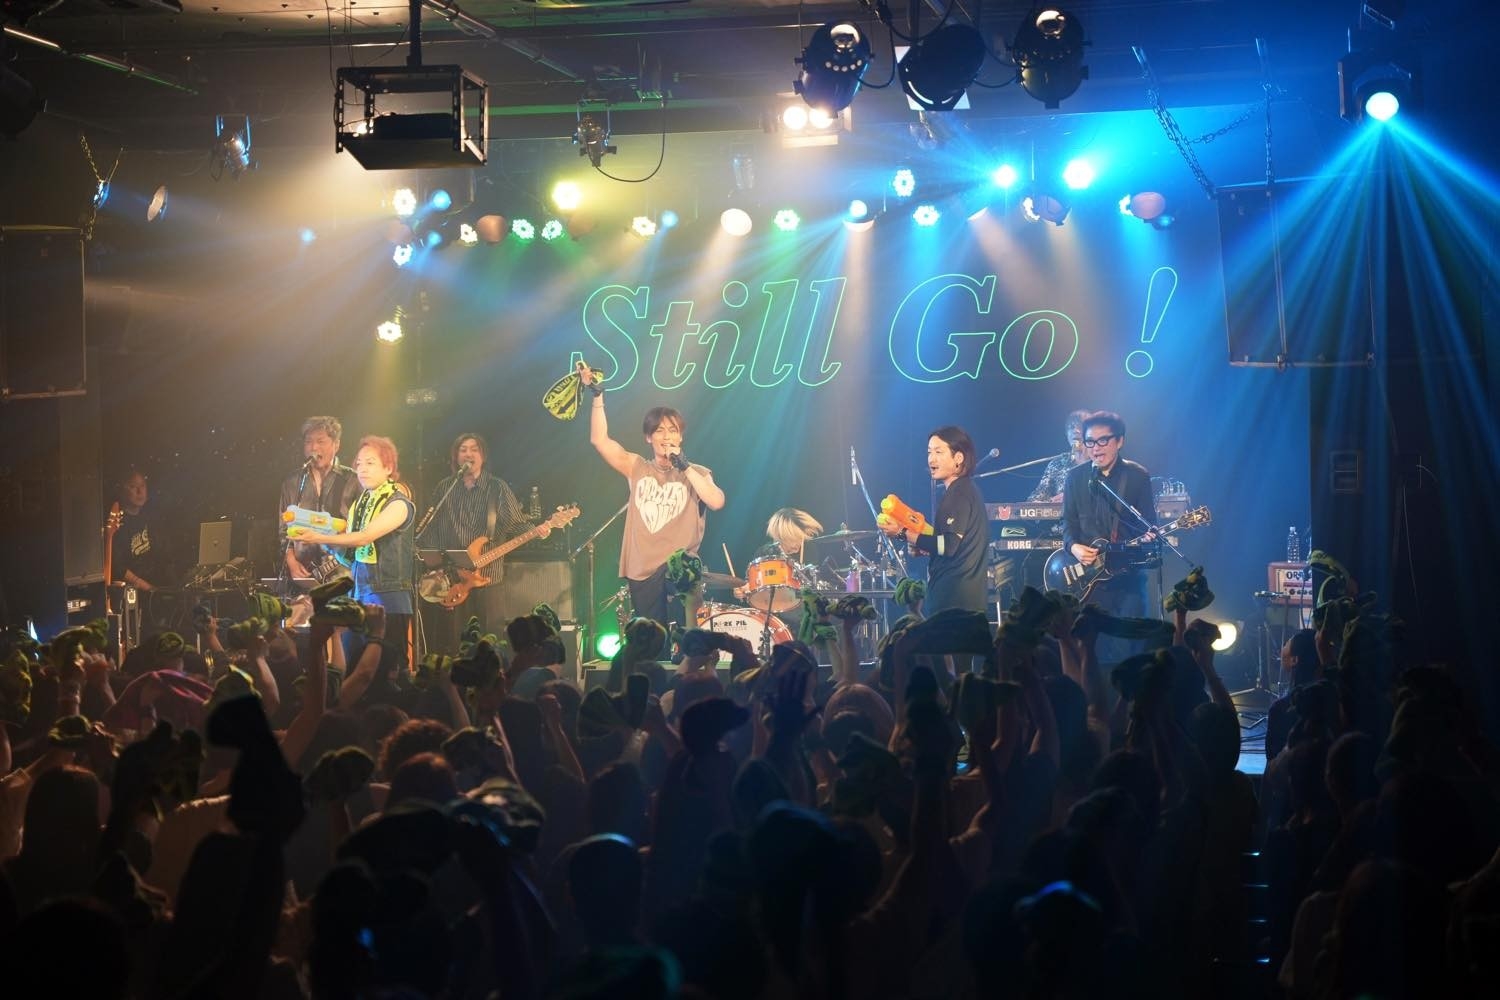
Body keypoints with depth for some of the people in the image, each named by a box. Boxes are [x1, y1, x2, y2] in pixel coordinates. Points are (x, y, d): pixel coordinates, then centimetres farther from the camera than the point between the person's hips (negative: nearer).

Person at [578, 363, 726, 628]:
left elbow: (717, 502, -13)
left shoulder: (697, 474, 7)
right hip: (643, 571, 3)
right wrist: (597, 395, -6)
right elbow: (600, 440, 2)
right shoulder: (637, 468, 12)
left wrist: (684, 466, -14)